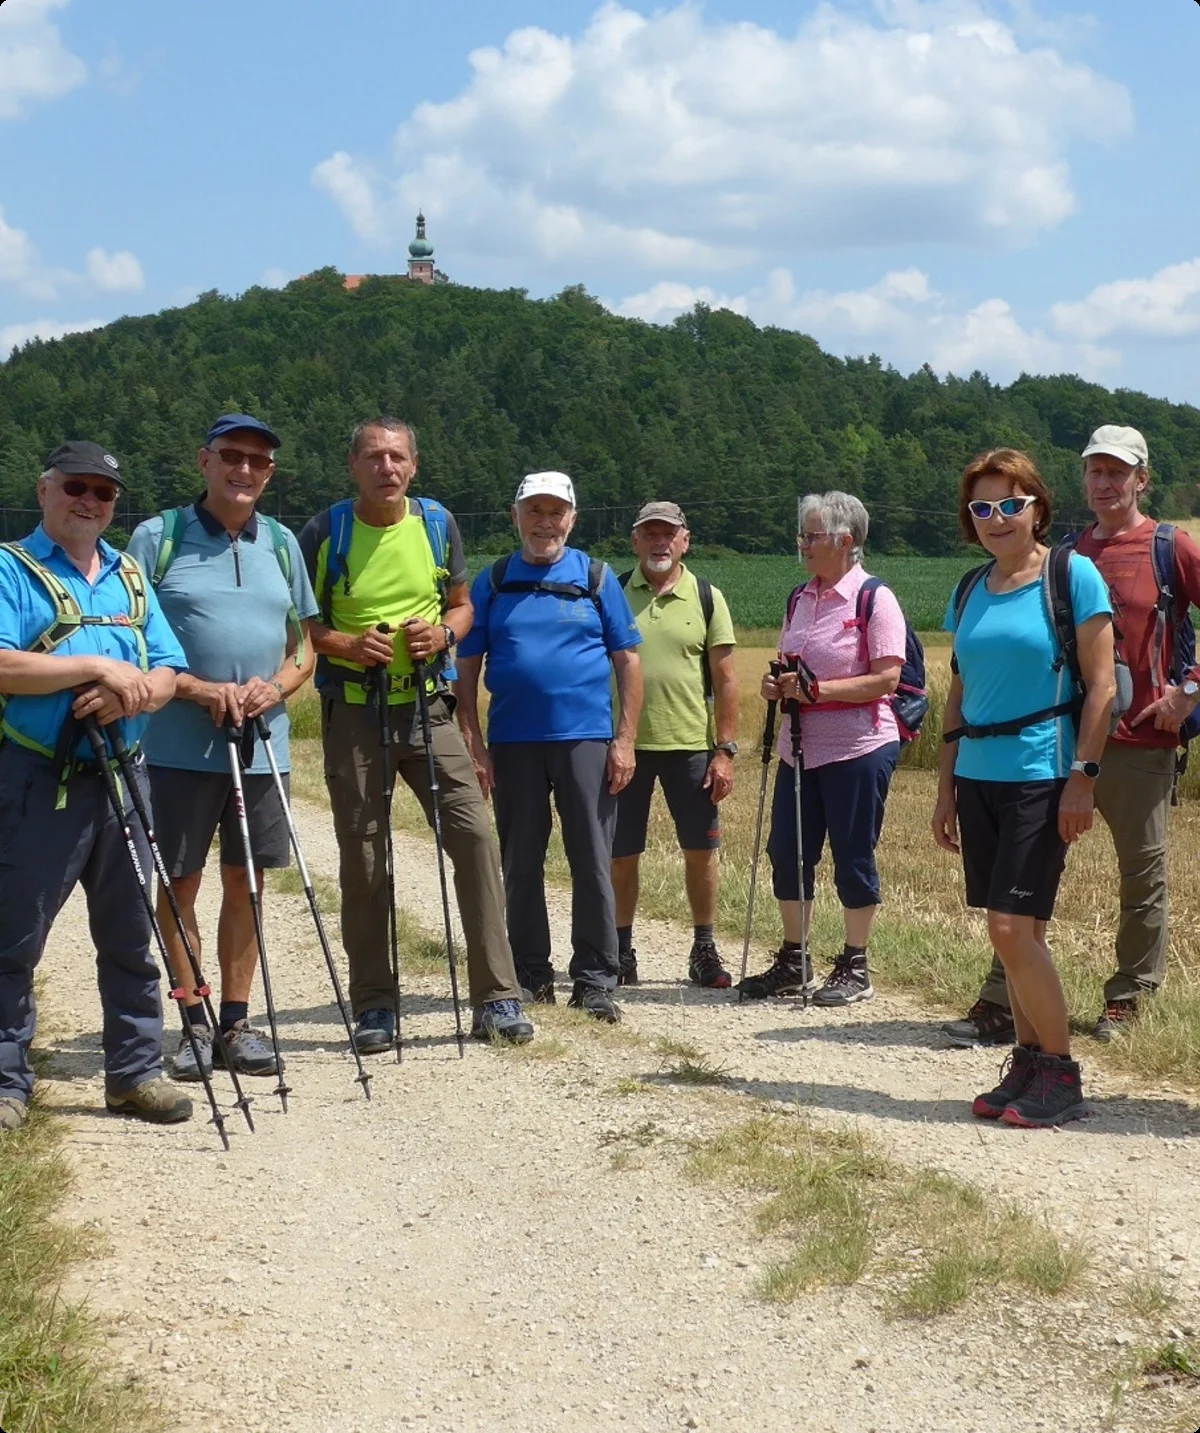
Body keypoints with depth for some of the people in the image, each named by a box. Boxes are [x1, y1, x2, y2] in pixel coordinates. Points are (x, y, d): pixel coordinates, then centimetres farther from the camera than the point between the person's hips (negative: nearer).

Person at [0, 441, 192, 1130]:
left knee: (130, 937, 10)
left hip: (122, 781, 5)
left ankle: (137, 1072, 20)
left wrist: (131, 695, -12)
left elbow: (167, 675, 9)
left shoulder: (131, 576, 15)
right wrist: (98, 667, -20)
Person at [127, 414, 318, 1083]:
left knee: (246, 882, 9)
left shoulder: (281, 543, 11)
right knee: (179, 884, 2)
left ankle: (238, 1020, 18)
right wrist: (198, 690, -18)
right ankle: (194, 1022, 12)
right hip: (178, 747, -4)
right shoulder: (158, 538, -2)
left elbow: (303, 647, 14)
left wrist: (275, 687, -7)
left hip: (264, 747, 4)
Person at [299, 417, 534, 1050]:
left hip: (427, 706, 2)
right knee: (362, 857, 3)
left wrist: (444, 633, -7)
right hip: (353, 710, -2)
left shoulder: (438, 523, 5)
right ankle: (373, 1005, 15)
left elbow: (462, 604, 15)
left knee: (475, 835, -7)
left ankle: (497, 998, 1)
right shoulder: (325, 533, -3)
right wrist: (345, 644, -17)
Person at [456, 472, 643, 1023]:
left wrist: (625, 740, -2)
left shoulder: (597, 579, 6)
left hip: (587, 740, -1)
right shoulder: (491, 583, 8)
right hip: (513, 744, 1)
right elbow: (466, 669, 6)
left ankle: (594, 981, 8)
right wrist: (474, 745, -1)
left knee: (593, 865, -1)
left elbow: (628, 661, 5)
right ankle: (531, 980, 18)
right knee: (521, 867, 8)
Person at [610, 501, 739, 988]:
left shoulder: (707, 598, 3)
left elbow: (725, 679, 2)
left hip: (691, 745, 0)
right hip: (625, 744, 0)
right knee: (621, 854, 5)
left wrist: (725, 751, -3)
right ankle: (621, 951, 18)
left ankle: (703, 950, 18)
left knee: (700, 850, 5)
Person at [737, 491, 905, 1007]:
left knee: (853, 856, 1)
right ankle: (793, 962, 20)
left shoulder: (874, 598, -10)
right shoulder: (800, 599, 12)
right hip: (801, 746, 7)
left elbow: (887, 678, -16)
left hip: (858, 748, -7)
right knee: (786, 851, 8)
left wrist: (818, 689, -20)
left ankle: (854, 968, 14)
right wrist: (778, 685, 0)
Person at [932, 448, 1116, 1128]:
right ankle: (1029, 1063, 20)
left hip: (1041, 776, -6)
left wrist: (1083, 777, -15)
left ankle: (1061, 1075, 1)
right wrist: (947, 787, 14)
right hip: (979, 778, 6)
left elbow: (1102, 685, -9)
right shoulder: (970, 591, 12)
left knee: (1014, 927, -11)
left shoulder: (1071, 575, -6)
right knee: (1012, 931, 10)